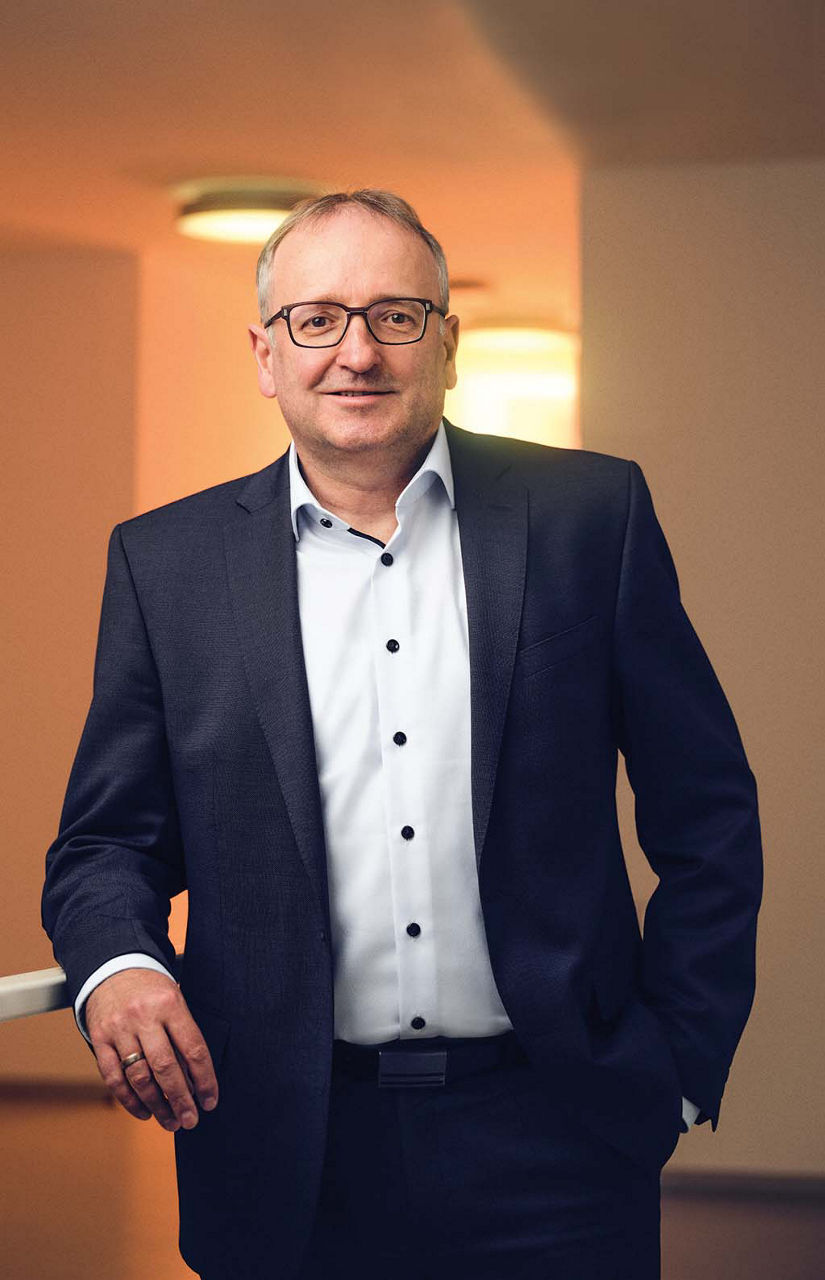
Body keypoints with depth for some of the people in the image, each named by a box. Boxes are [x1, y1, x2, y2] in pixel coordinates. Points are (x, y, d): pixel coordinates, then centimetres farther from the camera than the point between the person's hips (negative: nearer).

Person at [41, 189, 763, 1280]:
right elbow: (107, 841, 5)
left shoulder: (591, 515, 0)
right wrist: (118, 966, -16)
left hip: (550, 1147, -1)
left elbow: (706, 816, 4)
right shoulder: (167, 563, 3)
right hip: (286, 1160, 1)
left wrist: (678, 1069, 0)